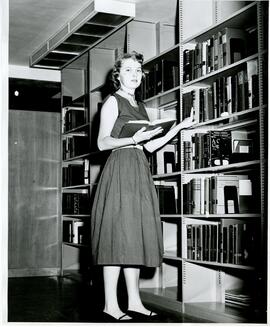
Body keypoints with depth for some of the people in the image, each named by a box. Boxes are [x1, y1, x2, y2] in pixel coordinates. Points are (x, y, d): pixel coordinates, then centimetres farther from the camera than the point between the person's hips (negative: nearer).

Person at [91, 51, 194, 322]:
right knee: (118, 234, -10)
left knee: (135, 234, 5)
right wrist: (133, 139, -21)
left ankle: (134, 302, 8)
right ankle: (111, 305, -7)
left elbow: (150, 146, 19)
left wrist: (179, 127, 16)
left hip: (140, 172, 8)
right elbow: (102, 142, -7)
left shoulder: (141, 106, 22)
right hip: (120, 169, -8)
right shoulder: (113, 101, 0)